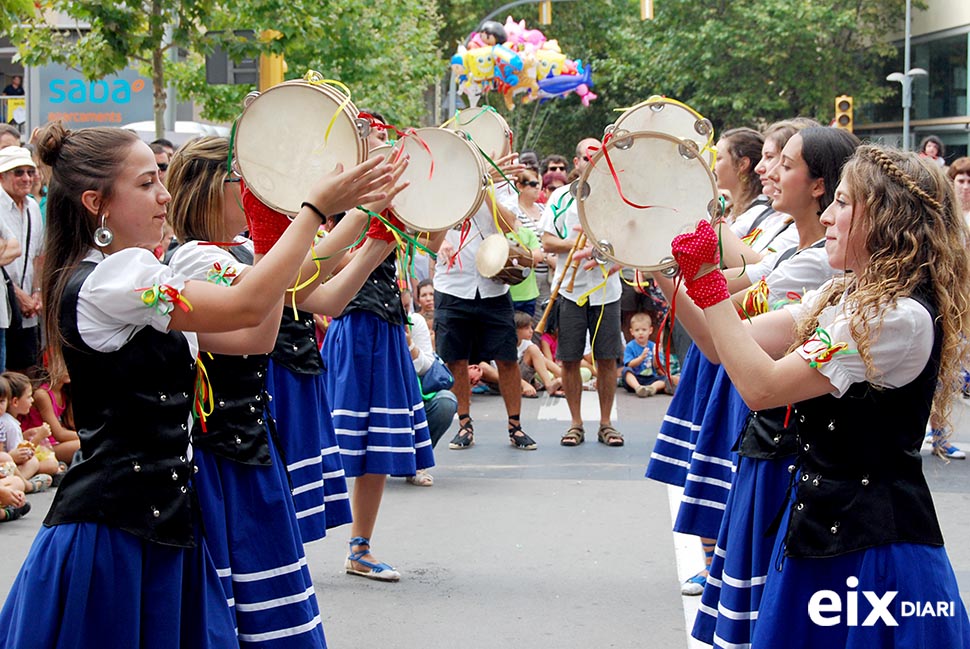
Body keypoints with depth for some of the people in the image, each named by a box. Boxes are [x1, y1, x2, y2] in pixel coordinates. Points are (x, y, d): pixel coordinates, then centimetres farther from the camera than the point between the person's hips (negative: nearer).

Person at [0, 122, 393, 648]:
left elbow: (250, 338, 11)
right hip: (115, 530, -10)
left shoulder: (127, 282, 15)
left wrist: (295, 226, 9)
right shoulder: (105, 282, -16)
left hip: (159, 520, 10)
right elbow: (248, 306, -23)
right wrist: (317, 208, -16)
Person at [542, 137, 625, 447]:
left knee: (607, 359, 1)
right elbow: (547, 241, 0)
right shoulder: (561, 197, 6)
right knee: (569, 359, 1)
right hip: (570, 289, 0)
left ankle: (605, 423, 11)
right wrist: (579, 245, -14)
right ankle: (576, 423, 13)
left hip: (606, 290, 1)